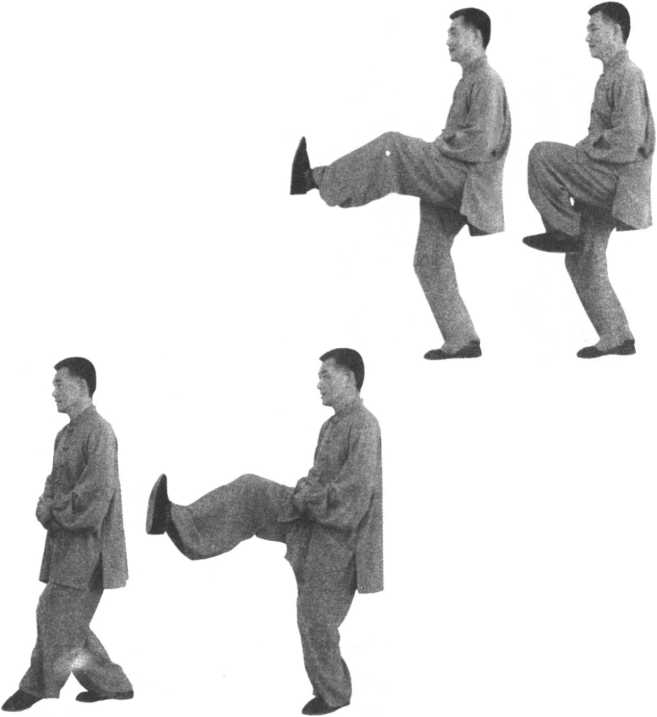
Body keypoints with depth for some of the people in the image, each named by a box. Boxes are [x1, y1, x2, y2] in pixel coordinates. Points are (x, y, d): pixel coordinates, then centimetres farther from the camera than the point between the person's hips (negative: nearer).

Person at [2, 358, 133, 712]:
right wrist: (46, 505, 0)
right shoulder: (65, 434, 16)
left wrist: (58, 512, -13)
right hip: (64, 543, 9)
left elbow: (99, 488, -22)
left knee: (59, 619, -8)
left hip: (87, 543, -9)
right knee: (54, 617, 10)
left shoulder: (98, 431, -13)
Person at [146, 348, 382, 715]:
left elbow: (354, 490, -27)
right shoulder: (332, 425, 11)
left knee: (317, 618, 0)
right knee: (252, 491, -9)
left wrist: (306, 499, -15)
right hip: (310, 518, 9)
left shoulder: (363, 425, -20)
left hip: (336, 535, -9)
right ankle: (181, 524, -18)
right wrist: (300, 494, 1)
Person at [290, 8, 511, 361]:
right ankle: (461, 340, 11)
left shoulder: (486, 81, -10)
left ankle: (315, 178, -20)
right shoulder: (470, 80, 22)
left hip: (461, 175, -10)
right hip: (447, 183, 10)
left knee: (393, 147, -25)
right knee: (430, 259, 8)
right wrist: (439, 146, 12)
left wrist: (439, 147, -10)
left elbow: (481, 143, -20)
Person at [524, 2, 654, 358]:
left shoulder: (627, 76, -12)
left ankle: (563, 230, -12)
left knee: (543, 155, -22)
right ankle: (617, 338, 15)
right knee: (583, 260, 9)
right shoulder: (610, 75, 19)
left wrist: (584, 151, -12)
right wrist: (582, 152, 11)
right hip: (600, 184, 10)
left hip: (617, 178, -10)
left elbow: (627, 143, -21)